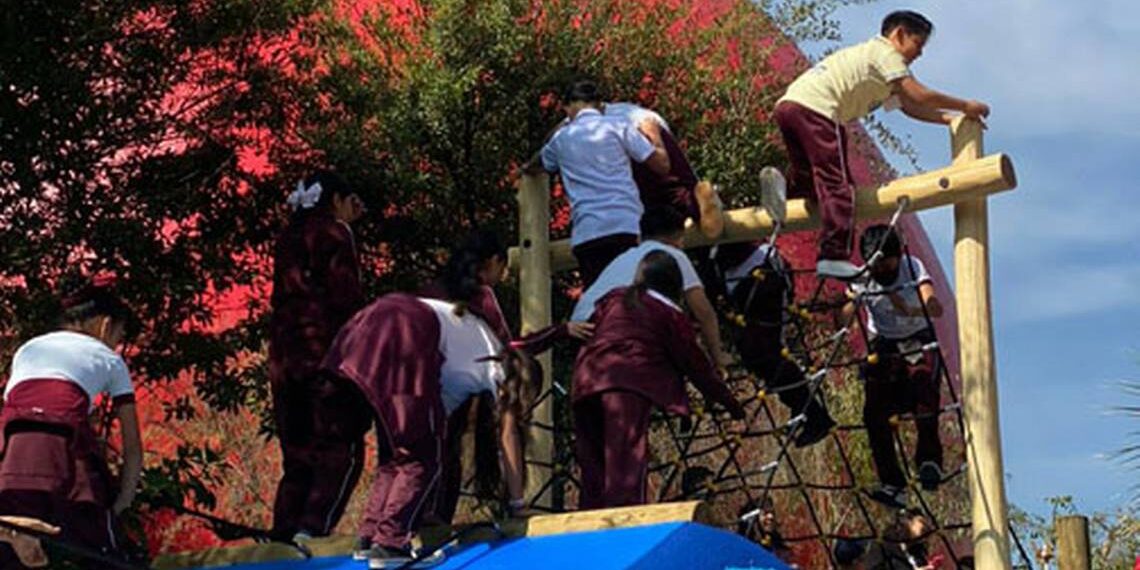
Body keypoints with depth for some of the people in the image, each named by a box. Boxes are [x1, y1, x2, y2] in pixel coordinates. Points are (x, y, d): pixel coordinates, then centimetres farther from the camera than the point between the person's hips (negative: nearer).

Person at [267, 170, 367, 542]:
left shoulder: (290, 237, 20)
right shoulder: (334, 232, 0)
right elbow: (345, 293, -10)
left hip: (285, 355, 7)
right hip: (326, 350, -7)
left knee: (298, 455, 10)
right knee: (342, 451, -8)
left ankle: (282, 533, 3)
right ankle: (312, 529, -22)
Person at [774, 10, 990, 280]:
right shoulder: (885, 53, 5)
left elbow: (908, 106, 31)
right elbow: (919, 95, -4)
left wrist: (951, 119, 24)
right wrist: (965, 106, 6)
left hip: (788, 104, 10)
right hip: (815, 108, -10)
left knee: (806, 183, 21)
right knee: (837, 185, -12)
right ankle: (834, 256, -19)